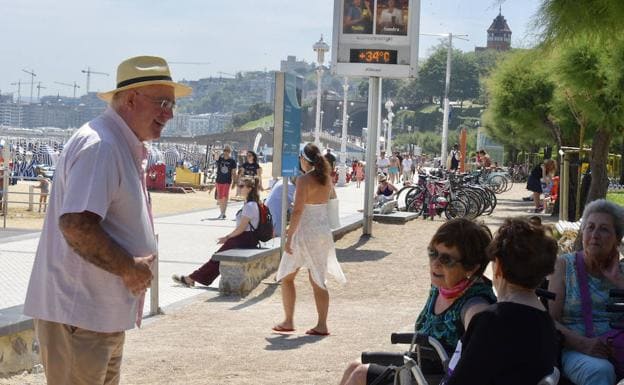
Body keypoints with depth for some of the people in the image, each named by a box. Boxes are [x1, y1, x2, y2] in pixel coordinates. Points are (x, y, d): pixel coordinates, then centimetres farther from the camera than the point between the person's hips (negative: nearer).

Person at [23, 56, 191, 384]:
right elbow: (76, 225, -29)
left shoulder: (127, 148, 16)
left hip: (106, 314, 11)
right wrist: (129, 268, -19)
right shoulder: (99, 146, -18)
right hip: (76, 314, -11)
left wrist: (138, 263, 8)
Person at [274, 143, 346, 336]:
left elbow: (298, 211, -20)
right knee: (318, 280, 10)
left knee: (286, 276, 10)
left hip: (305, 232, -7)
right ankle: (322, 325, 6)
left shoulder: (304, 180, -15)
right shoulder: (327, 180, 6)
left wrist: (289, 237, -17)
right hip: (324, 231, 7)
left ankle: (288, 321, 12)